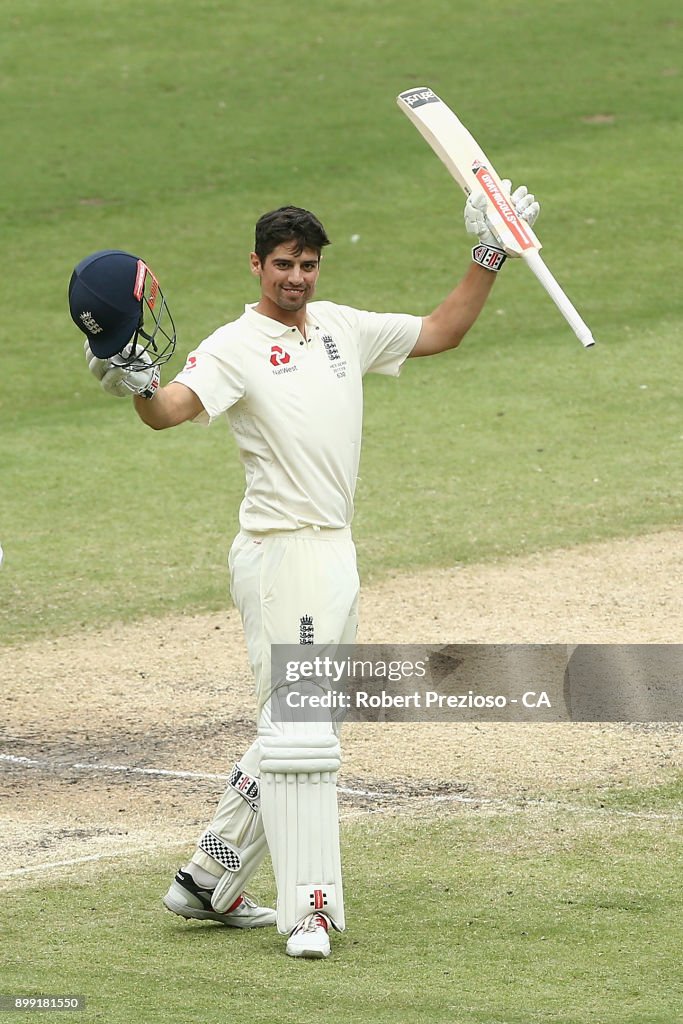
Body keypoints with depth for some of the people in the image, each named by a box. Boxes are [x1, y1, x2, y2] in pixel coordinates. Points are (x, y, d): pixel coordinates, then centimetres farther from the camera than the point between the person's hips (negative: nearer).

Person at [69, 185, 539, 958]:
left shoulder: (343, 328, 14)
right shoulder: (235, 347, -7)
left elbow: (440, 332, 25)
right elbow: (173, 408, -25)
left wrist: (490, 257, 17)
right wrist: (138, 385, -46)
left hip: (336, 551, 8)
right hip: (280, 553, -8)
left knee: (300, 730, 13)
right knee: (298, 728, -12)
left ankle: (208, 881, 22)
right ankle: (307, 909, -12)